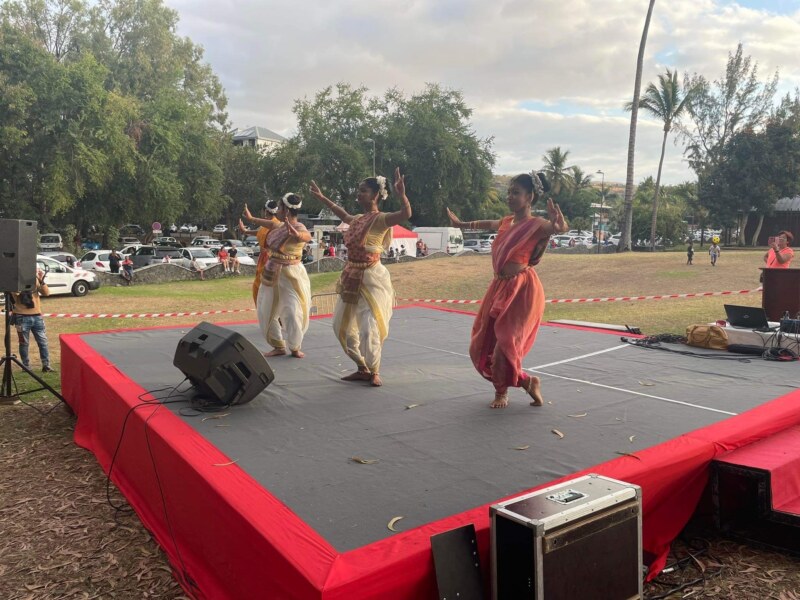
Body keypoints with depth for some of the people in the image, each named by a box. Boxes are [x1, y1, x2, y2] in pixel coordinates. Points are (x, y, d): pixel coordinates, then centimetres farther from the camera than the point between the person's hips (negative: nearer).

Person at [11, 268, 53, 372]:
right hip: (22, 317, -3)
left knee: (43, 341, 3)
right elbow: (16, 292, -22)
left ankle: (46, 366, 8)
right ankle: (26, 367, 14)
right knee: (24, 343, 4)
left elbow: (46, 293, -2)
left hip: (37, 316, 3)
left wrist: (41, 280, -15)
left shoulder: (35, 279, 7)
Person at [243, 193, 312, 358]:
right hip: (272, 274, 8)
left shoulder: (298, 228, -19)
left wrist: (296, 235, -66)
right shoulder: (281, 225, 5)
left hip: (291, 275, -8)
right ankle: (279, 346, 22)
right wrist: (251, 219, 44)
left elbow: (307, 236, -42)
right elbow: (271, 224, 28)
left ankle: (295, 348, 13)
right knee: (266, 312, 11)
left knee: (293, 313, -9)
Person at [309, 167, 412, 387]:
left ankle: (374, 372, 13)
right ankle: (363, 369, 25)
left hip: (371, 279, -8)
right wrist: (322, 198, 38)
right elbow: (342, 214, 32)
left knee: (369, 329, -9)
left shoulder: (381, 219, -14)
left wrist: (401, 193, -48)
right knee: (342, 325, 14)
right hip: (351, 278, 9)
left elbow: (406, 214, -32)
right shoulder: (357, 219, 9)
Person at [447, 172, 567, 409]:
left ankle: (502, 391, 16)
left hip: (522, 290, -8)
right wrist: (460, 223, 47)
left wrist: (559, 226, -57)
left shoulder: (536, 224, -12)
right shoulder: (506, 222, 11)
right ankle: (526, 382, 27)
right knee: (484, 342, 12)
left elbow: (561, 228, -32)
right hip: (500, 287, 8)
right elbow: (486, 224, 32)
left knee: (506, 342, -8)